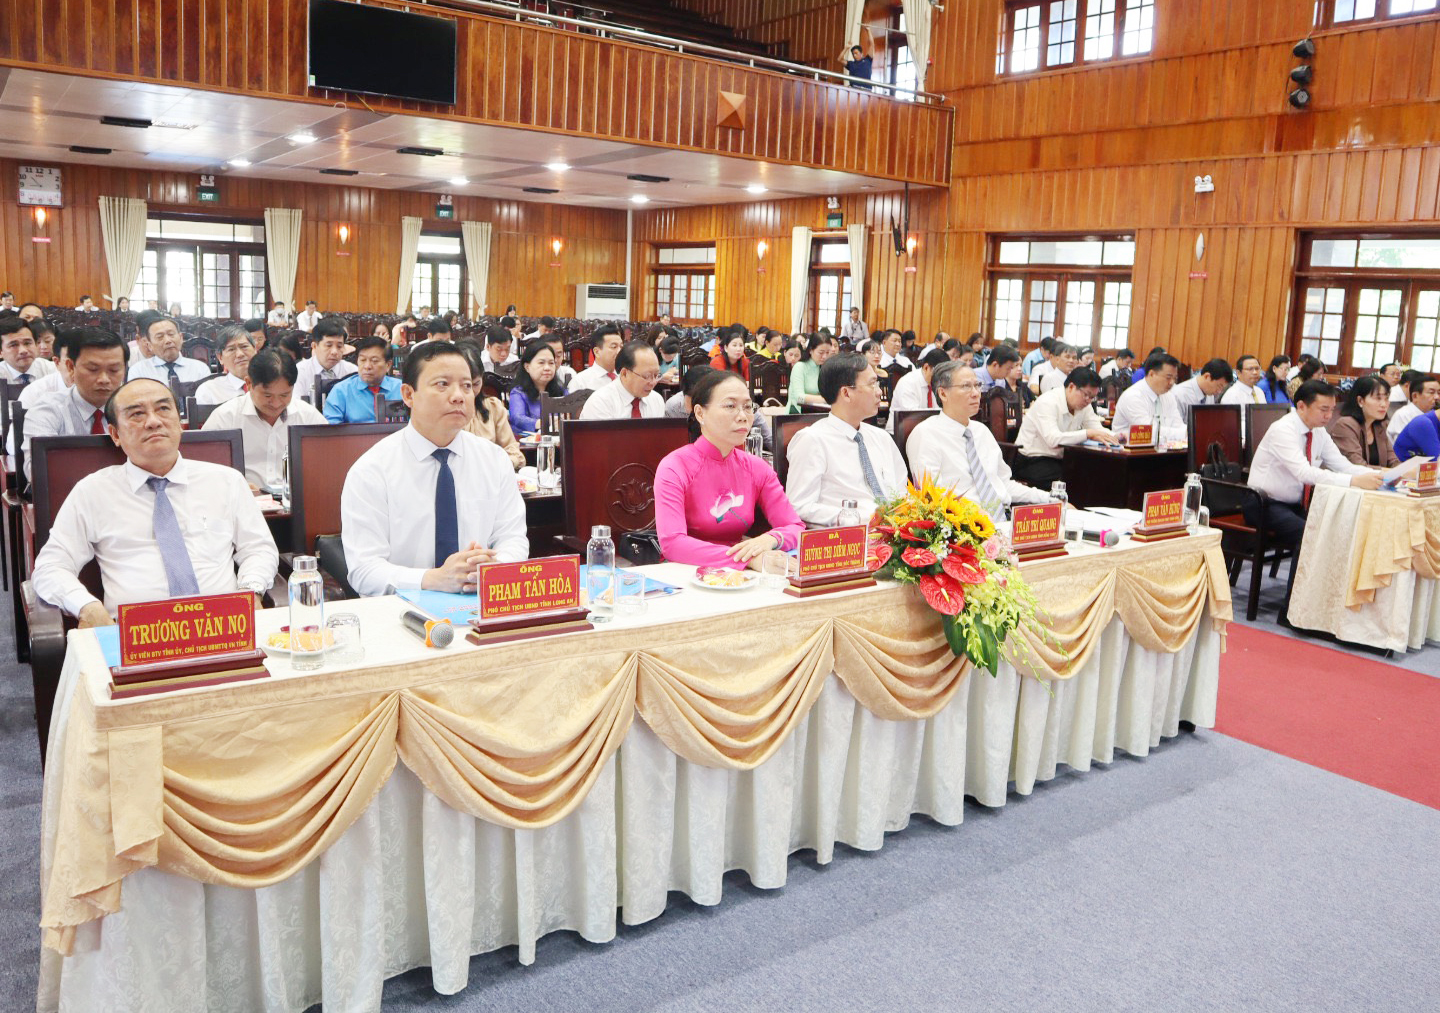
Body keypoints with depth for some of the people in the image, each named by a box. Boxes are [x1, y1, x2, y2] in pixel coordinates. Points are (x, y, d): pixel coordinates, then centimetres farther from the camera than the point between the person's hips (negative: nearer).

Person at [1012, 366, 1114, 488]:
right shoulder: (1047, 402, -19)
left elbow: (1098, 429, 5)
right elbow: (1053, 439, -31)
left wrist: (1115, 437, -17)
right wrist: (1088, 433, -32)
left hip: (1058, 460, 8)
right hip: (1031, 462, -8)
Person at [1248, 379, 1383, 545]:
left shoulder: (1319, 432, 5)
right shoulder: (1283, 430, -19)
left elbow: (1344, 467, 4)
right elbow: (1304, 473, -31)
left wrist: (1380, 476, -14)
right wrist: (1354, 481, -37)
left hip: (1296, 506, 8)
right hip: (1265, 506, -8)